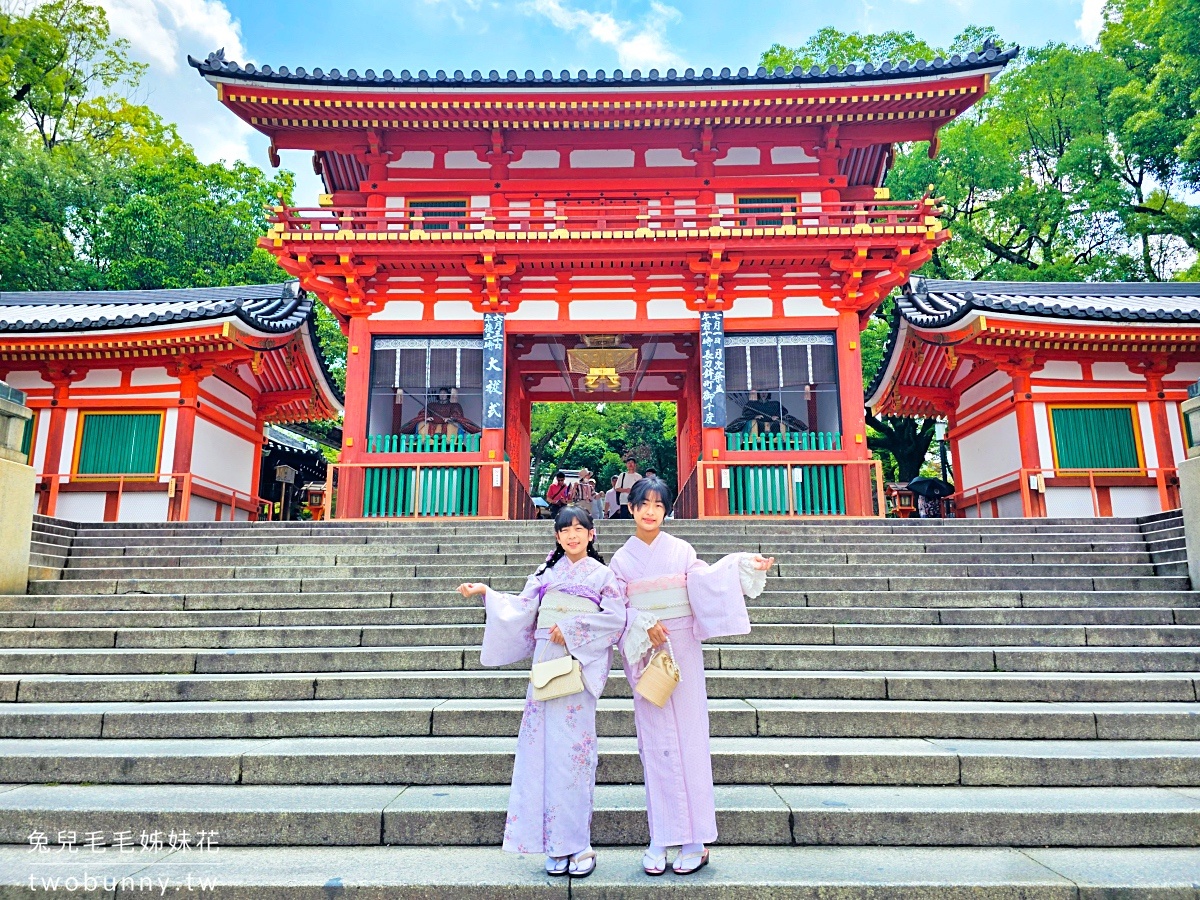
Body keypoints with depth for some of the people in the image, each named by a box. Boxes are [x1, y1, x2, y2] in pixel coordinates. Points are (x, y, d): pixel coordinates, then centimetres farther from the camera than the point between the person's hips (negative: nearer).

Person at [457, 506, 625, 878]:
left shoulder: (602, 573, 5)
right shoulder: (547, 571, 15)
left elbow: (615, 616, -6)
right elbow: (522, 609, 10)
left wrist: (572, 632, -11)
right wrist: (486, 593, 1)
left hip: (579, 665, -3)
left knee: (574, 746, -5)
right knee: (545, 746, 1)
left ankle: (578, 844, 5)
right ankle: (556, 845, 11)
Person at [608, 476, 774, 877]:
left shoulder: (681, 550, 3)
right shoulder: (621, 559, 6)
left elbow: (706, 585, -11)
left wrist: (745, 566, -23)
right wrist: (645, 626, -17)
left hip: (683, 652, -1)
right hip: (646, 656, 1)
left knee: (688, 737, 1)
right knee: (655, 742, 5)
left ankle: (694, 839, 10)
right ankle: (660, 838, 15)